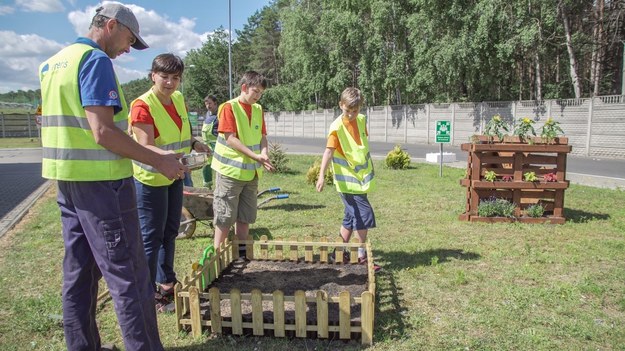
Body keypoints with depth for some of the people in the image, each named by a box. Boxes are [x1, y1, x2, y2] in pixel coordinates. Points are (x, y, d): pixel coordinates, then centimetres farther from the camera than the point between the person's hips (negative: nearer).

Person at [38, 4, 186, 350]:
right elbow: (103, 132, -22)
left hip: (65, 179, 9)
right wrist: (157, 161, -16)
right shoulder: (96, 60, -13)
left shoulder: (51, 63, 16)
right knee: (128, 275, -3)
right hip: (100, 180, -9)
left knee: (78, 270, 15)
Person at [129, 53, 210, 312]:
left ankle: (166, 283, 34)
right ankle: (148, 294, 11)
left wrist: (193, 143, 0)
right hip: (150, 178, -8)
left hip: (173, 177, 8)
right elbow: (146, 147, -29)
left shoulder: (178, 99, 3)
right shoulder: (142, 105, -20)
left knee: (170, 232, 18)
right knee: (151, 237, -1)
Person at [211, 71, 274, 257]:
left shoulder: (258, 109, 9)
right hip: (230, 170, -6)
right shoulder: (229, 107, -10)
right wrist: (256, 156, -23)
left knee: (245, 215, 14)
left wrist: (264, 153, -11)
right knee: (225, 216, 1)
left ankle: (242, 251, 25)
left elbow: (262, 136, 11)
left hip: (251, 171, 6)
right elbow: (230, 138, -17)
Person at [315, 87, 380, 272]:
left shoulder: (361, 120, 4)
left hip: (362, 176, 7)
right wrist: (321, 175, -32)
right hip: (348, 180, -7)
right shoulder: (337, 127, -16)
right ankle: (361, 256, 4)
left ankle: (340, 252, 24)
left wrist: (369, 163, 26)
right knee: (365, 216, -9)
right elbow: (328, 151, -23)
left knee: (351, 217, 13)